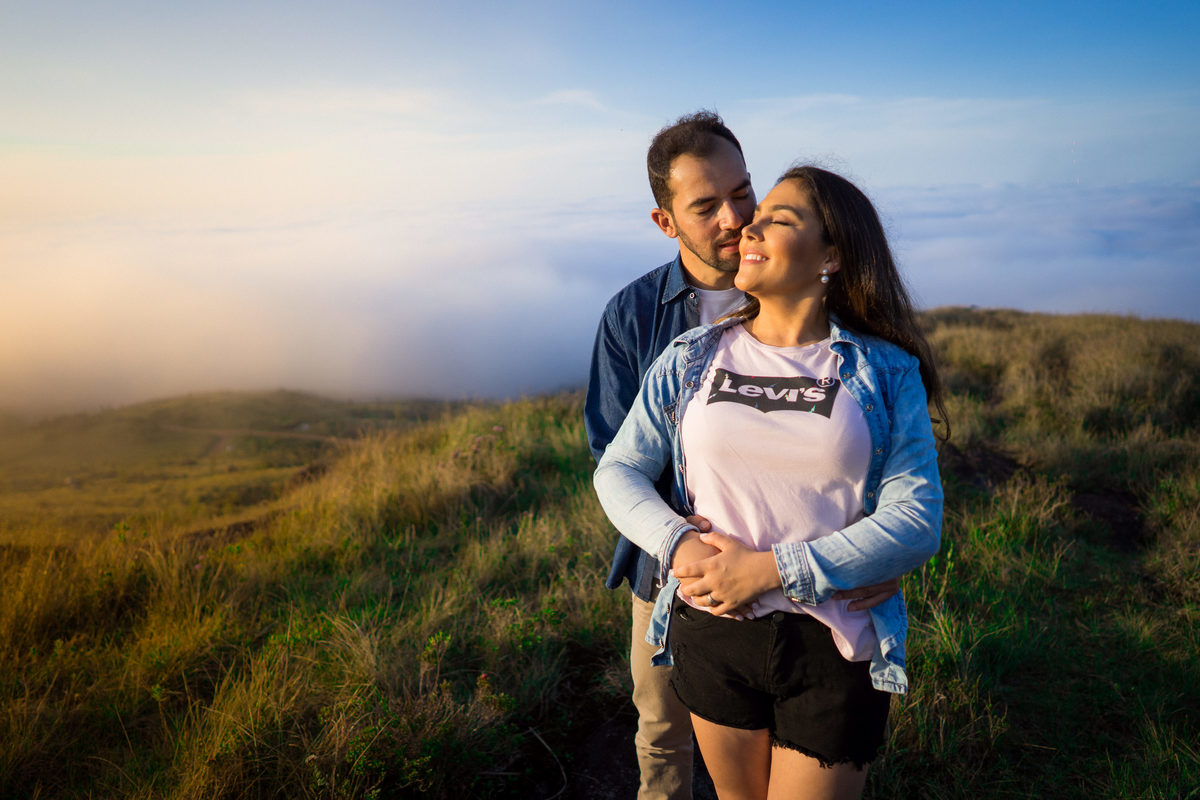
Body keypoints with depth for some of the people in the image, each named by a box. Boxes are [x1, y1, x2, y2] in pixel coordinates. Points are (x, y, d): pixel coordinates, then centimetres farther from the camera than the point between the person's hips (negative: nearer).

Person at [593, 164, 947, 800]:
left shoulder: (887, 374, -5)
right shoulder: (691, 359, 1)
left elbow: (916, 522, -12)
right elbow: (618, 470, 3)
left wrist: (769, 569, -20)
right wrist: (678, 544, -17)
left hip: (834, 649, -2)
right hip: (711, 630, 2)